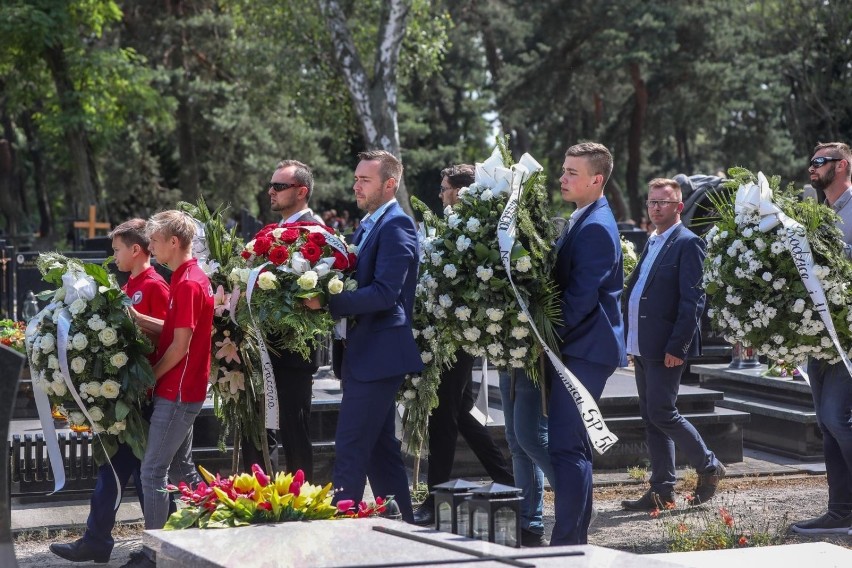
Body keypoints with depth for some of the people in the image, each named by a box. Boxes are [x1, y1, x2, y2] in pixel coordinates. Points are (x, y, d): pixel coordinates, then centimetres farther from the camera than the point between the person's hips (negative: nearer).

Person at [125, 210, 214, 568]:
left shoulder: (187, 284, -19)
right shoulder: (191, 277, 11)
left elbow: (180, 345, -19)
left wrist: (150, 377, -9)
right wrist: (136, 317, 5)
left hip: (176, 391, -10)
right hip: (183, 389, 10)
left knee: (153, 471, -5)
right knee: (181, 465, 17)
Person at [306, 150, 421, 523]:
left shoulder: (396, 225, -13)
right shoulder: (369, 225, 18)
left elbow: (384, 293, -22)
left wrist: (328, 302, -23)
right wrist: (325, 298, 4)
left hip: (376, 355, -10)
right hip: (363, 353, 10)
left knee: (350, 450, -10)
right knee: (380, 450, 14)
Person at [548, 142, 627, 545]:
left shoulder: (596, 227, -15)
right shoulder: (582, 220, 16)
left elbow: (582, 296, -20)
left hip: (585, 349, -11)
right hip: (580, 348, 11)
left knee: (565, 447, -12)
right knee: (574, 446, 14)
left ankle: (567, 541, -10)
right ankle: (577, 537, 21)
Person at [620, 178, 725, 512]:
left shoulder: (687, 243, -9)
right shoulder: (652, 243, 18)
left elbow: (692, 299, -15)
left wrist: (677, 346, -20)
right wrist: (631, 340, 13)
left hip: (666, 347, -9)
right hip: (642, 346, 9)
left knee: (661, 413, -9)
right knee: (651, 418, 8)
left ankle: (709, 467, 10)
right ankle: (661, 492, 12)